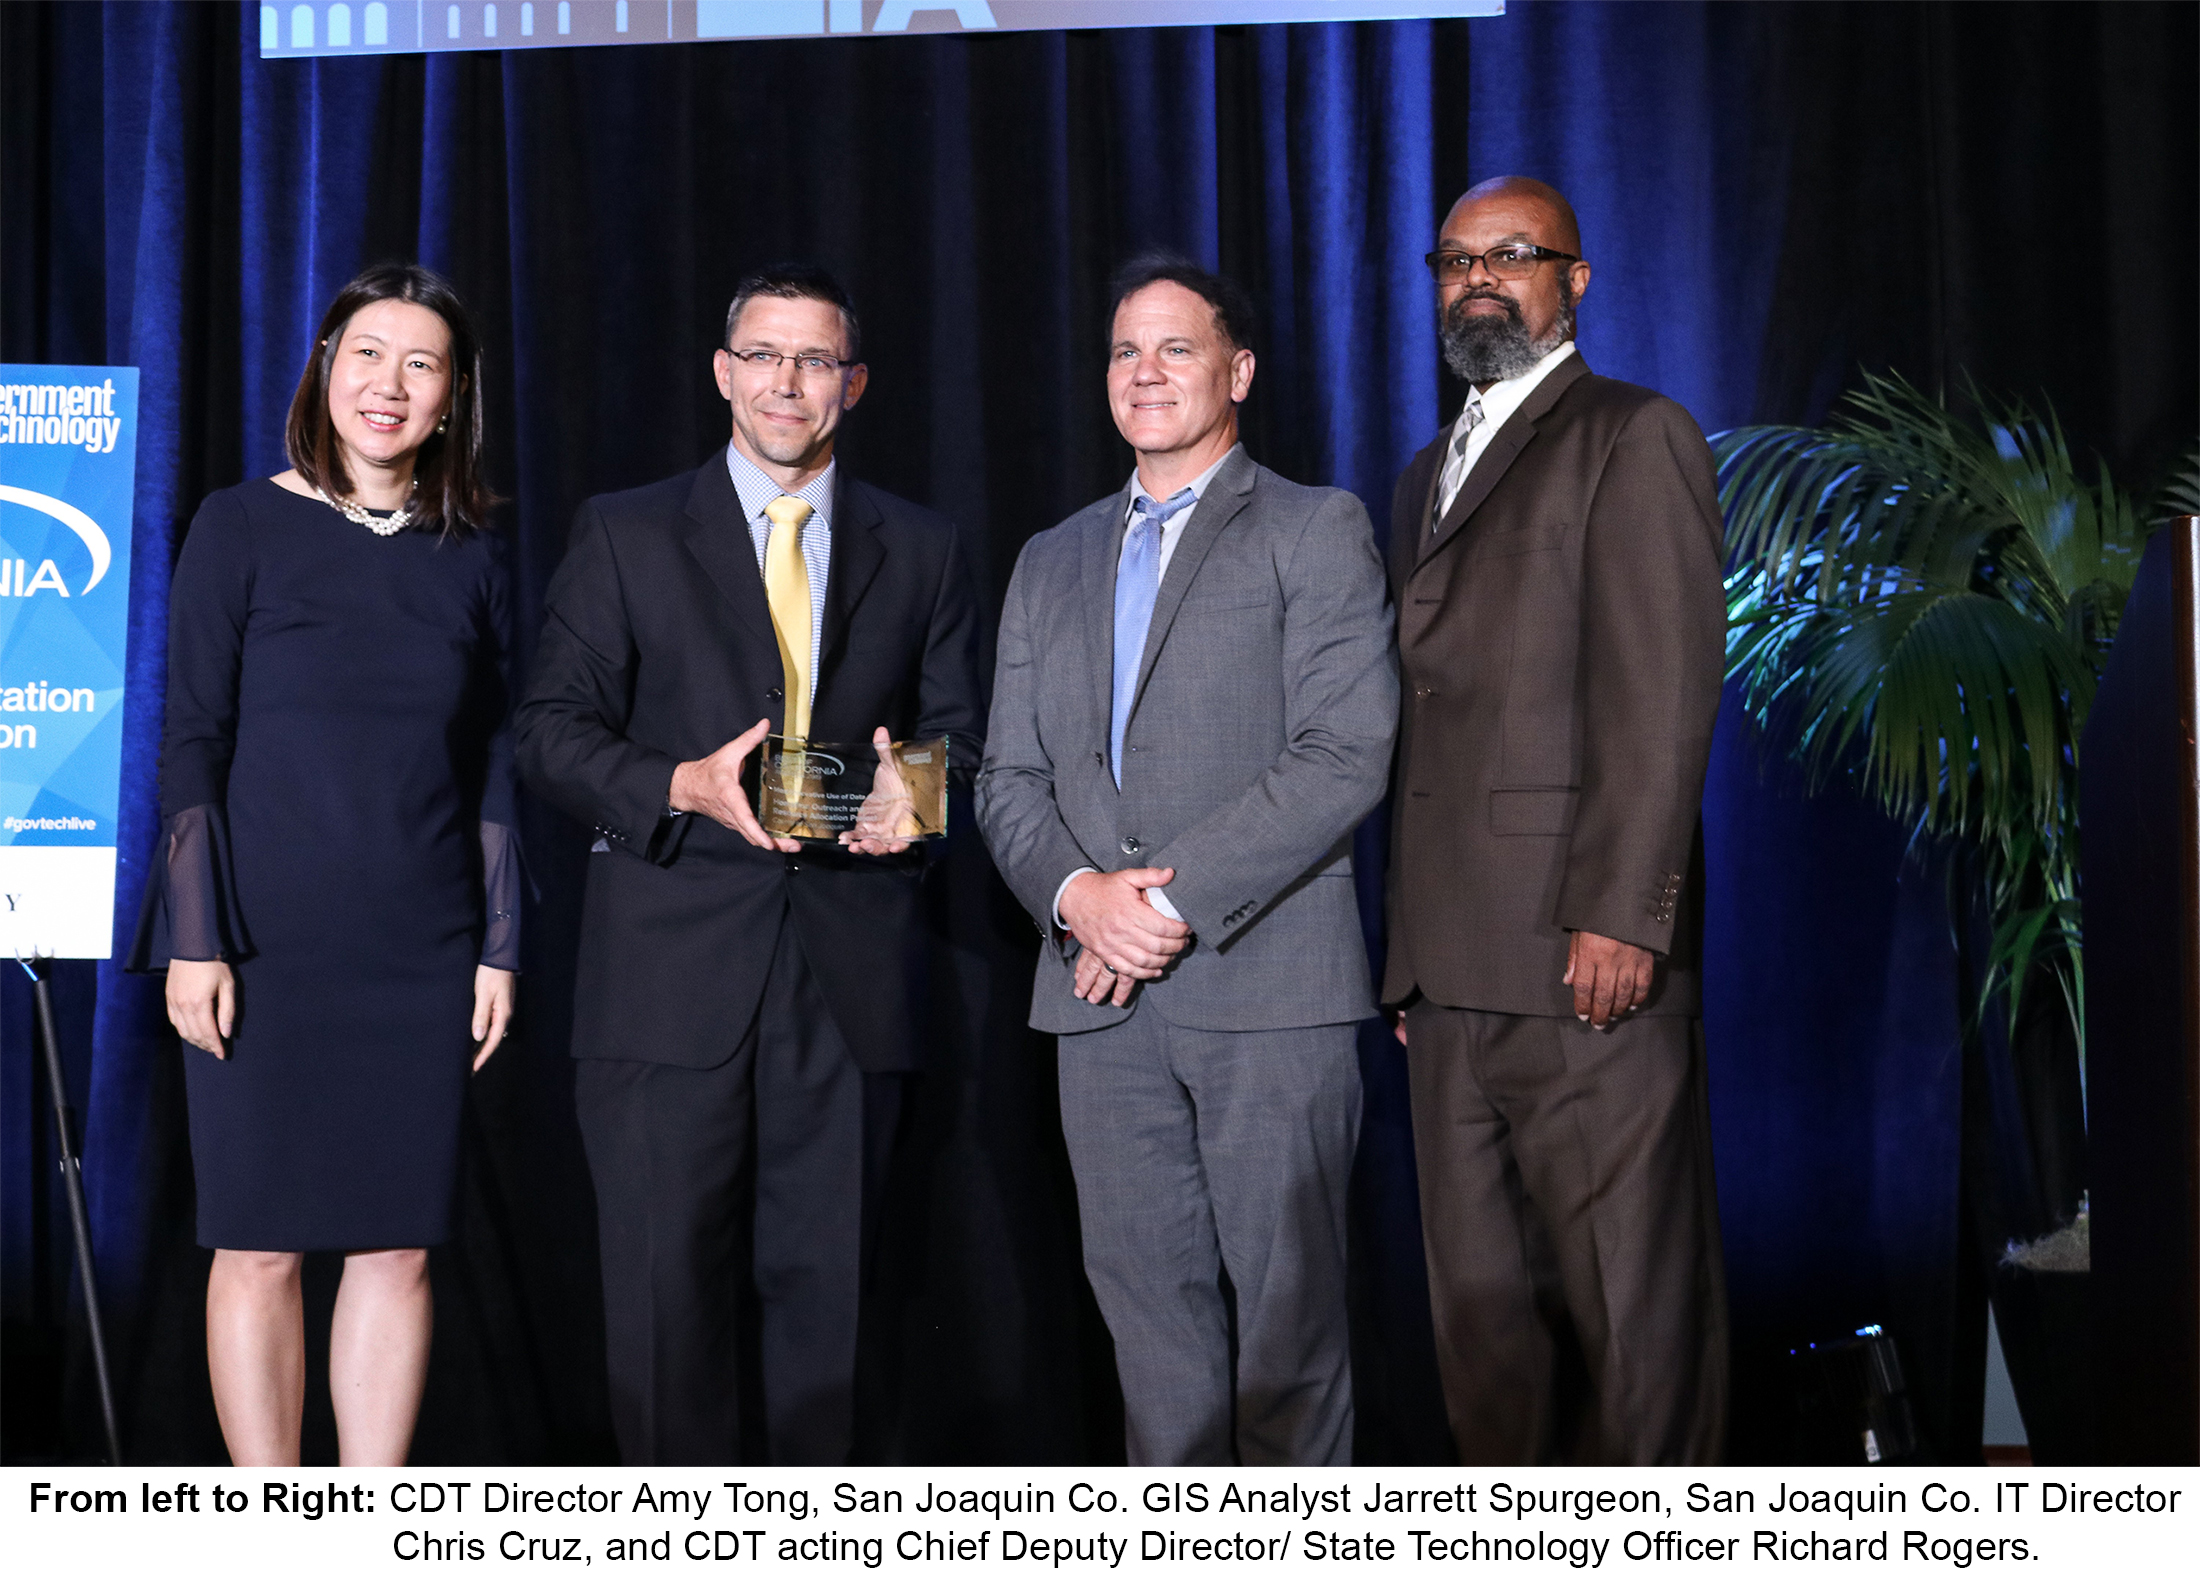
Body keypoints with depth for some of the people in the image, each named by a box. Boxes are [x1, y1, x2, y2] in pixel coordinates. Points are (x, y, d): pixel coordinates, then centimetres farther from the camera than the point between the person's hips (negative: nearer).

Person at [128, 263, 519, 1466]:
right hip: (268, 946, -3)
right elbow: (191, 742, -3)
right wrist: (196, 939, -9)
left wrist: (500, 947, 7)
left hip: (421, 954, 3)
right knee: (260, 1246, 1)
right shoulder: (243, 528, 0)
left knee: (398, 1246, 5)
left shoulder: (470, 562, 9)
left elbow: (490, 769, 11)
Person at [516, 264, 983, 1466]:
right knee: (668, 1282, -2)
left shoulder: (920, 551, 14)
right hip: (672, 971, -1)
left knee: (821, 1279, 5)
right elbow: (552, 733, 4)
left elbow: (960, 739, 14)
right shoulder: (624, 535, 9)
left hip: (849, 972, 2)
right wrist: (683, 786, -14)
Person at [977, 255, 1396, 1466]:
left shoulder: (1316, 533, 3)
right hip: (1101, 997, 5)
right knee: (1149, 1304, 7)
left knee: (1285, 1306, -1)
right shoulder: (1051, 562, 19)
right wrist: (1076, 893, -7)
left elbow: (1346, 755, -9)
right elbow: (1008, 777, 14)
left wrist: (1177, 900, -14)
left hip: (1269, 981, -4)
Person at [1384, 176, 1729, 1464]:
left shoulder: (1635, 438, 0)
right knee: (1479, 1296, 11)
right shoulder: (1431, 474, 24)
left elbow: (1667, 695, -10)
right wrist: (1408, 943, 14)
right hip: (1451, 966, 8)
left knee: (1635, 1298, -3)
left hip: (1584, 964, -7)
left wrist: (1621, 916, -18)